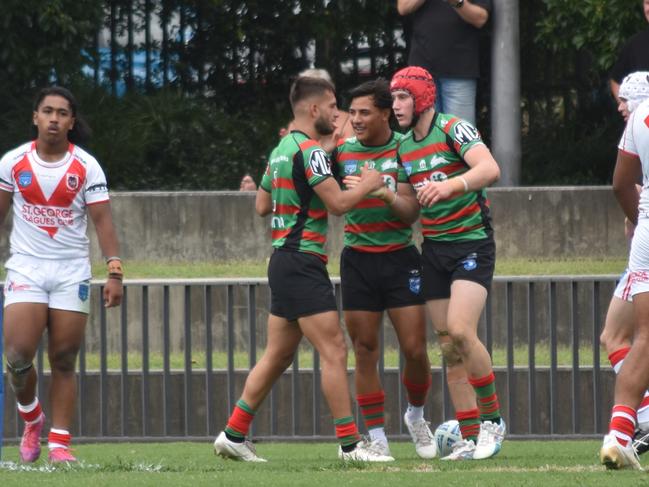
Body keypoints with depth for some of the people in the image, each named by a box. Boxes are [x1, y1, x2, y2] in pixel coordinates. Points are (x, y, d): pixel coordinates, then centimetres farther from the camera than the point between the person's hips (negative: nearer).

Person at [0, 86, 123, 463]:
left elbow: (103, 220, -4)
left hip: (72, 272, 0)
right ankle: (31, 417, 13)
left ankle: (60, 443, 3)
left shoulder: (86, 167, -1)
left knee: (64, 361, -1)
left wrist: (115, 273, -12)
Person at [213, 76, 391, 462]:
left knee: (278, 356, 13)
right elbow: (338, 203, -18)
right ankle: (350, 443, -9)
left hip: (283, 260, 10)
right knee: (334, 351, -9)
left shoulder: (281, 150, 16)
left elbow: (262, 205, 24)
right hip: (302, 262, -10)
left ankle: (234, 435, 14)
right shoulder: (310, 150, -13)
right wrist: (369, 184, -2)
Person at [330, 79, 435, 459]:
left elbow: (410, 213, -8)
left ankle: (416, 416, 23)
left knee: (415, 349, -4)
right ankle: (377, 437, 7)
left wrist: (386, 194, -27)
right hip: (357, 259, 2)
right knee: (365, 351, 0)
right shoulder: (342, 151, 3)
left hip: (399, 257, -1)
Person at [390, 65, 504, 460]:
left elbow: (490, 169, -27)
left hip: (472, 243, -7)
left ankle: (492, 419, -5)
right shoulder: (403, 148, 11)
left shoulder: (454, 129, -11)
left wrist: (450, 185, -42)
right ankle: (471, 437, 3)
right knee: (449, 347, 1)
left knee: (460, 330, -21)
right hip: (434, 248, 7)